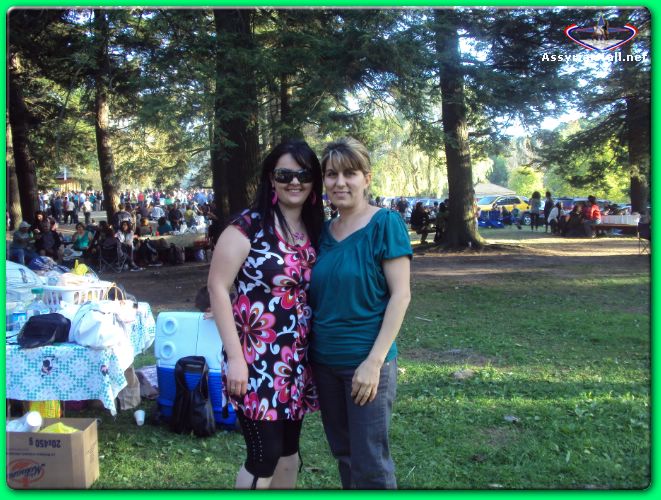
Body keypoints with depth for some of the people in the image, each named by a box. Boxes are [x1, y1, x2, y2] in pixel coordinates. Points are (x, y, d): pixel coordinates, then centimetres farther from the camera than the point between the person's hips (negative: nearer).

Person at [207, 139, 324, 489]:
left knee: (289, 450, 16)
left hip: (297, 361, 6)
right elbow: (217, 287, -13)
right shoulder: (248, 226, -11)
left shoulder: (315, 231, 8)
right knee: (264, 455, -2)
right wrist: (235, 357, -16)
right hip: (256, 359, -6)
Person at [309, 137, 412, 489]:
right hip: (324, 362, 6)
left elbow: (400, 295, -12)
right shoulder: (323, 232, 8)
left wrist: (374, 360, -18)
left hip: (366, 362, -6)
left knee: (370, 464, 2)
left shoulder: (385, 223, -9)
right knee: (343, 455, 17)